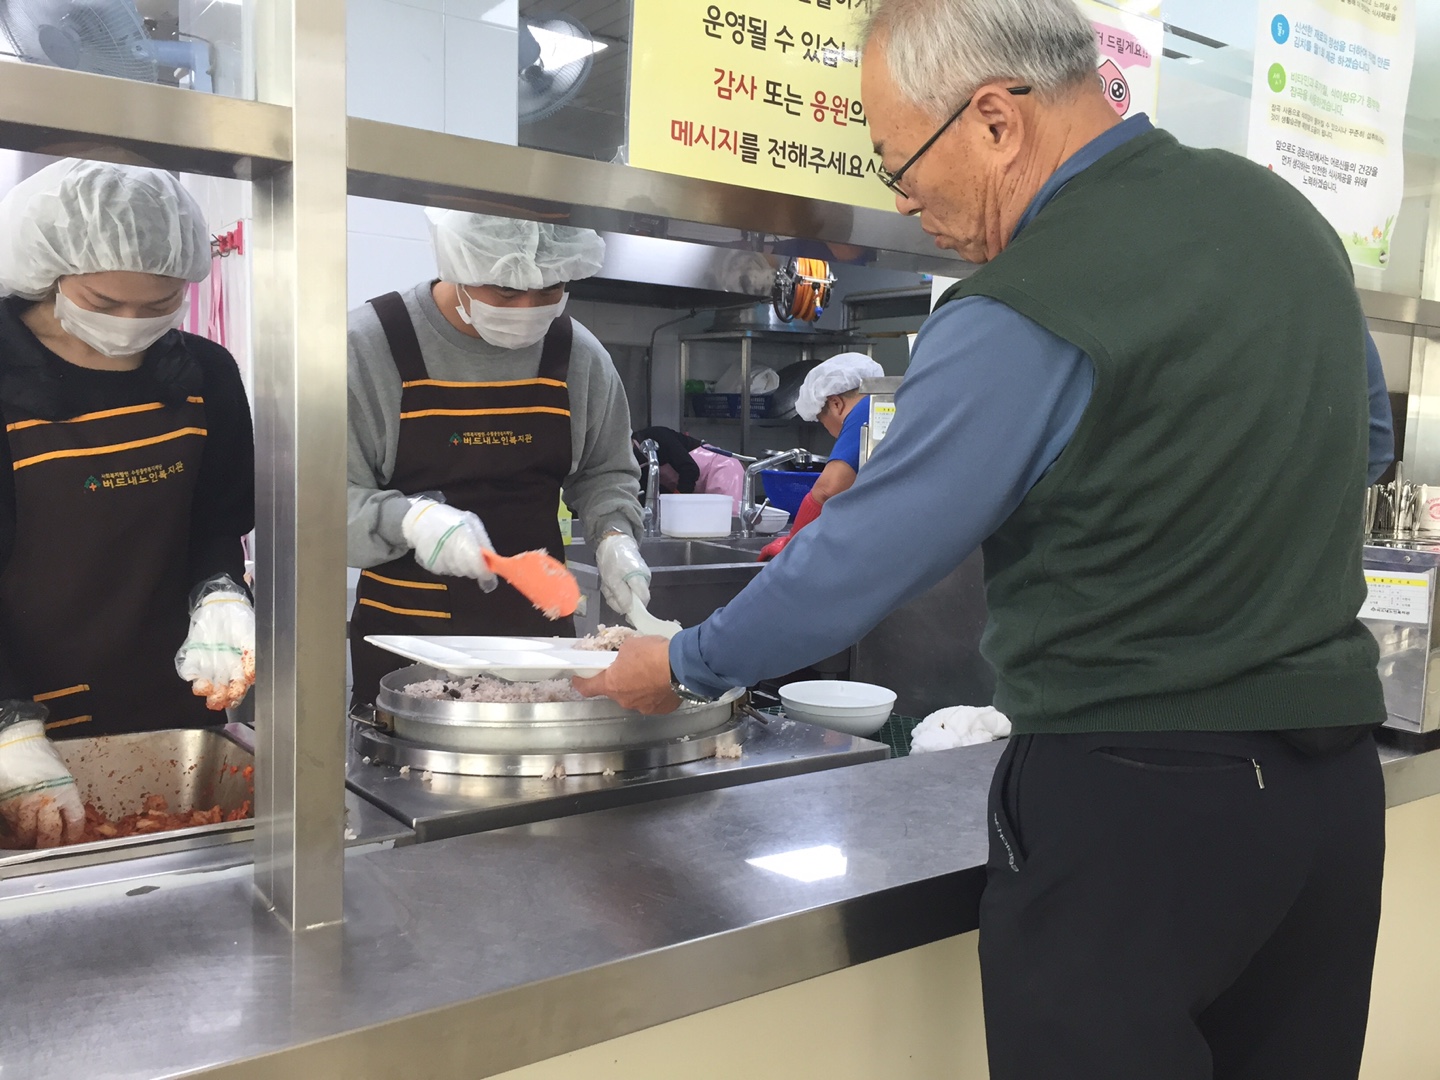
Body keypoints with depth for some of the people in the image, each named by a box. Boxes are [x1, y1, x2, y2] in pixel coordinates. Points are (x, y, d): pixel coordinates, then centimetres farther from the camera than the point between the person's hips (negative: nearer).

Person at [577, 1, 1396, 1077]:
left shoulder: (1021, 319, -20)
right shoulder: (1283, 209, 5)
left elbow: (859, 561, -12)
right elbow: (1365, 445, 19)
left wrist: (685, 667, 2)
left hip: (1129, 799, -8)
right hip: (1337, 780, 8)